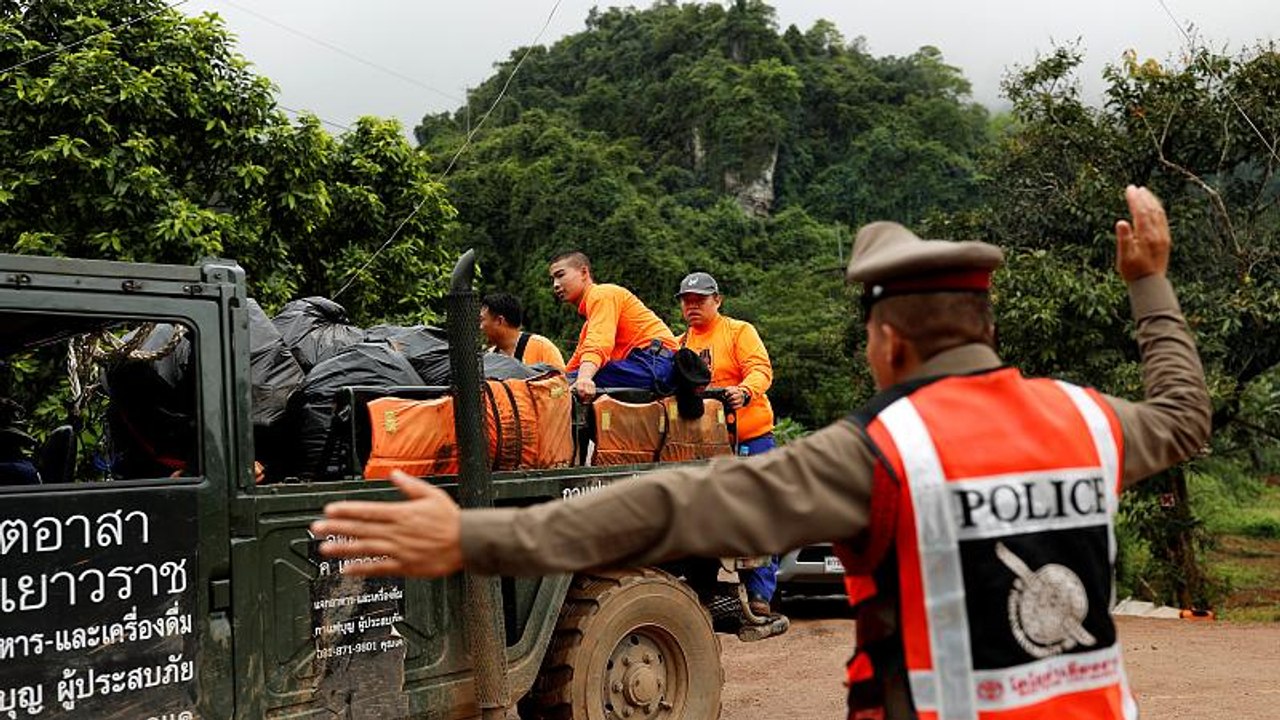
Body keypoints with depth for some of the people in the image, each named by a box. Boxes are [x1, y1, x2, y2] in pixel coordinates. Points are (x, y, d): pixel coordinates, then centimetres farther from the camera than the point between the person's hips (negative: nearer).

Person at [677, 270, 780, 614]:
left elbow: (761, 369, -13)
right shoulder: (678, 345, 16)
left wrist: (745, 392, -33)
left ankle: (759, 592, 2)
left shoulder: (739, 331, 1)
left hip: (750, 436, -4)